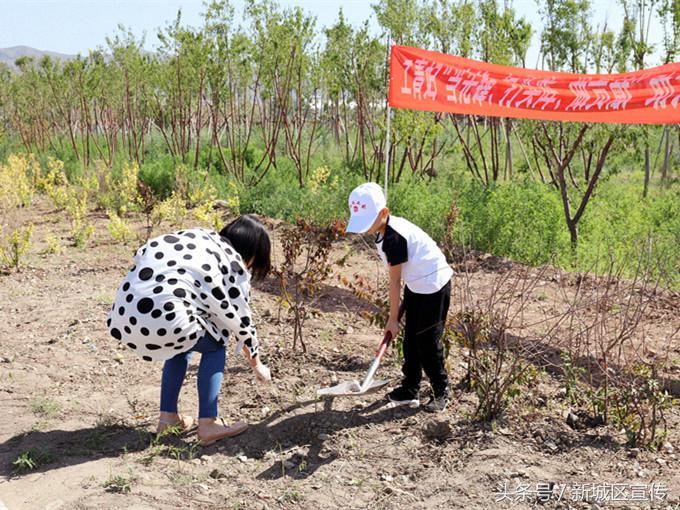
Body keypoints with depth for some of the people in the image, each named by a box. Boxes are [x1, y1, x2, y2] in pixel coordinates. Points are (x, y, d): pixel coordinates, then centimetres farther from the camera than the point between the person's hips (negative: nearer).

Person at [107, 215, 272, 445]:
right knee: (215, 346, 20)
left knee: (183, 342, 32)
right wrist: (257, 365, 31)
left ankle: (168, 417, 33)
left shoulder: (195, 236, 25)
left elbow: (143, 254, 17)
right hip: (164, 318, -7)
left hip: (124, 312, 7)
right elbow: (241, 321, 16)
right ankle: (207, 425, 14)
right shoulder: (234, 265, 9)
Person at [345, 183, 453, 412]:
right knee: (411, 338, 12)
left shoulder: (392, 239, -27)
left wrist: (392, 318, -12)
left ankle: (441, 392, 15)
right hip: (416, 285, 10)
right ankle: (409, 390, 21)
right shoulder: (388, 229, 0)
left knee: (427, 341, -2)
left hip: (433, 286, -10)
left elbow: (395, 282, -20)